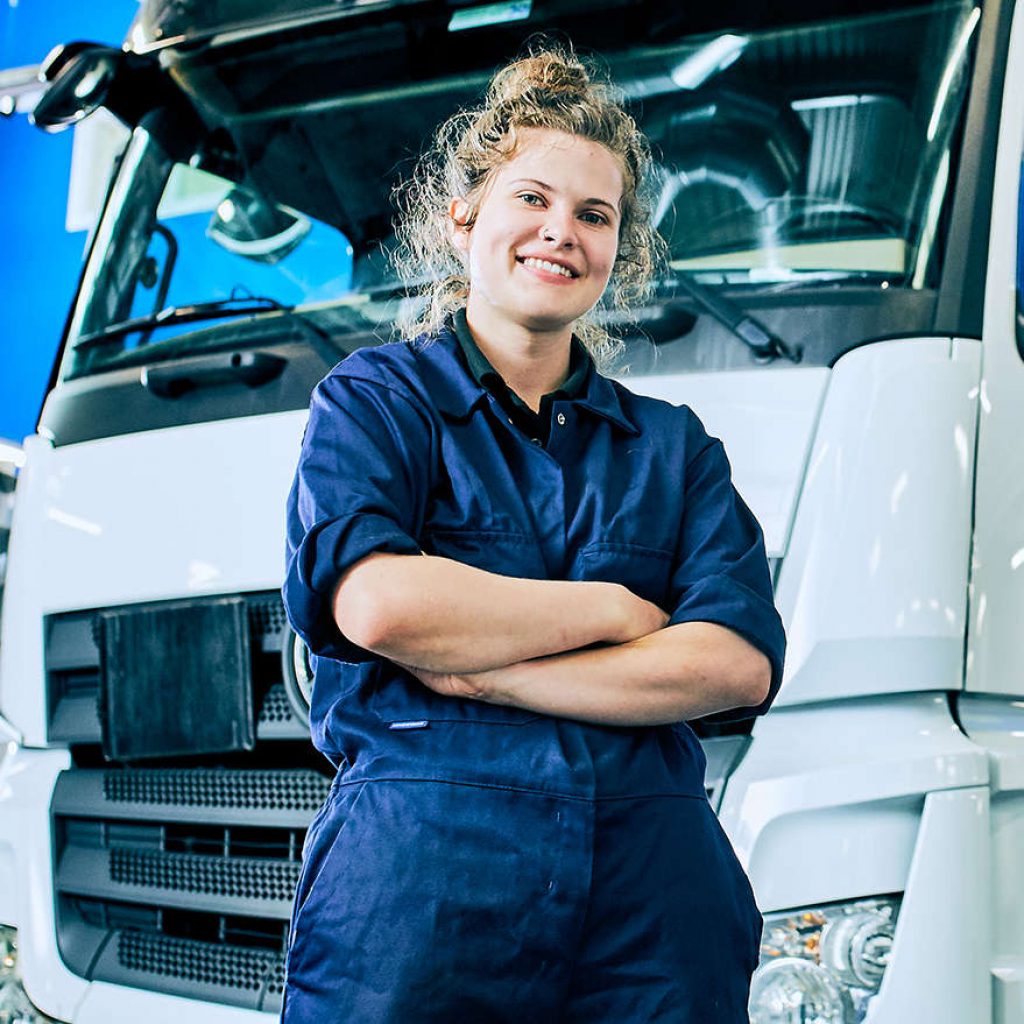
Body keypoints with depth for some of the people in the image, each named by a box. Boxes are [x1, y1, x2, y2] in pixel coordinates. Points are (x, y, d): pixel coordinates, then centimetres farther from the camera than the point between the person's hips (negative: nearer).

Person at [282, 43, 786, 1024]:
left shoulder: (675, 445, 15)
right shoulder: (375, 398, 8)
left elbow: (742, 666, 0)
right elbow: (374, 602, -12)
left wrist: (479, 671, -8)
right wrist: (615, 610, -2)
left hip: (652, 889, 3)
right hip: (420, 862, -2)